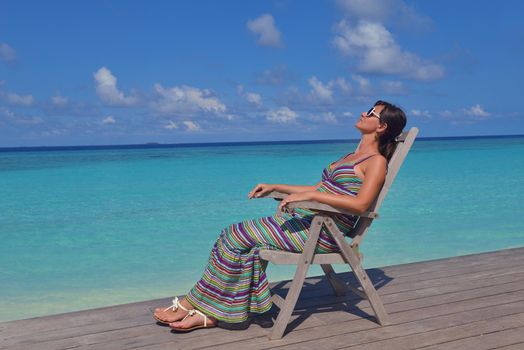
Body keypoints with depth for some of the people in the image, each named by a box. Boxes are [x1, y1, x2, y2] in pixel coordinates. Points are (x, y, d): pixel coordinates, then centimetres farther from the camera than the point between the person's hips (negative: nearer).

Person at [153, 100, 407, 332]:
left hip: (324, 232, -8)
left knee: (237, 236, -14)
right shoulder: (353, 156, 24)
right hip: (306, 220, 8)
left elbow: (361, 203, -22)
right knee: (243, 241, -11)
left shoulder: (377, 161, -4)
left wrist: (310, 195, -25)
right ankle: (208, 313, -9)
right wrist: (275, 187, 19)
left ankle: (192, 304, -2)